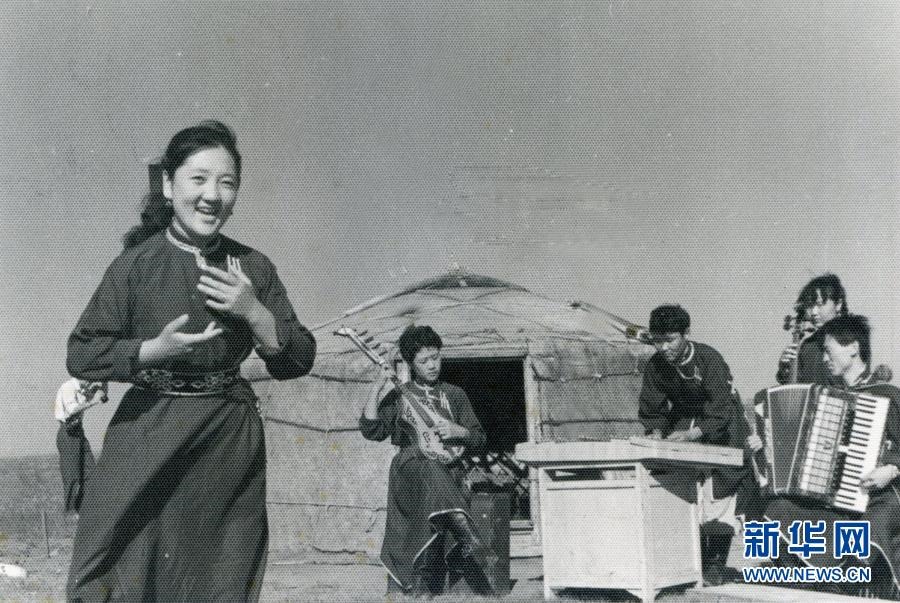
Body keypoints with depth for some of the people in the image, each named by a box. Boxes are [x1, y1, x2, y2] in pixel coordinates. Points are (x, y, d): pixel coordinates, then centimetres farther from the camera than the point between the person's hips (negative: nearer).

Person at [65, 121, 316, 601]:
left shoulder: (252, 268, 4)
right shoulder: (136, 263, -3)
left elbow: (296, 362, 5)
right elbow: (82, 355, -3)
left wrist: (255, 313, -11)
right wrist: (156, 350, -16)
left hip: (230, 444, 2)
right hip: (148, 438, -2)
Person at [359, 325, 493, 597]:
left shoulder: (454, 395, 21)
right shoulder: (397, 396, 17)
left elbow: (479, 439, 20)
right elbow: (371, 430, 4)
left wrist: (457, 431, -2)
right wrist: (377, 387, -3)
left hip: (449, 473, 3)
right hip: (411, 469, -3)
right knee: (428, 466, -41)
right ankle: (462, 527, -62)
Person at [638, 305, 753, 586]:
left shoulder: (709, 359, -22)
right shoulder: (656, 366, -6)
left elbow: (721, 412, -27)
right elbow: (652, 410, 0)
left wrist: (692, 434, -41)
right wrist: (657, 433, -21)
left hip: (719, 428, -5)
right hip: (682, 423, 5)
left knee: (720, 488, -17)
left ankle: (716, 562, -13)